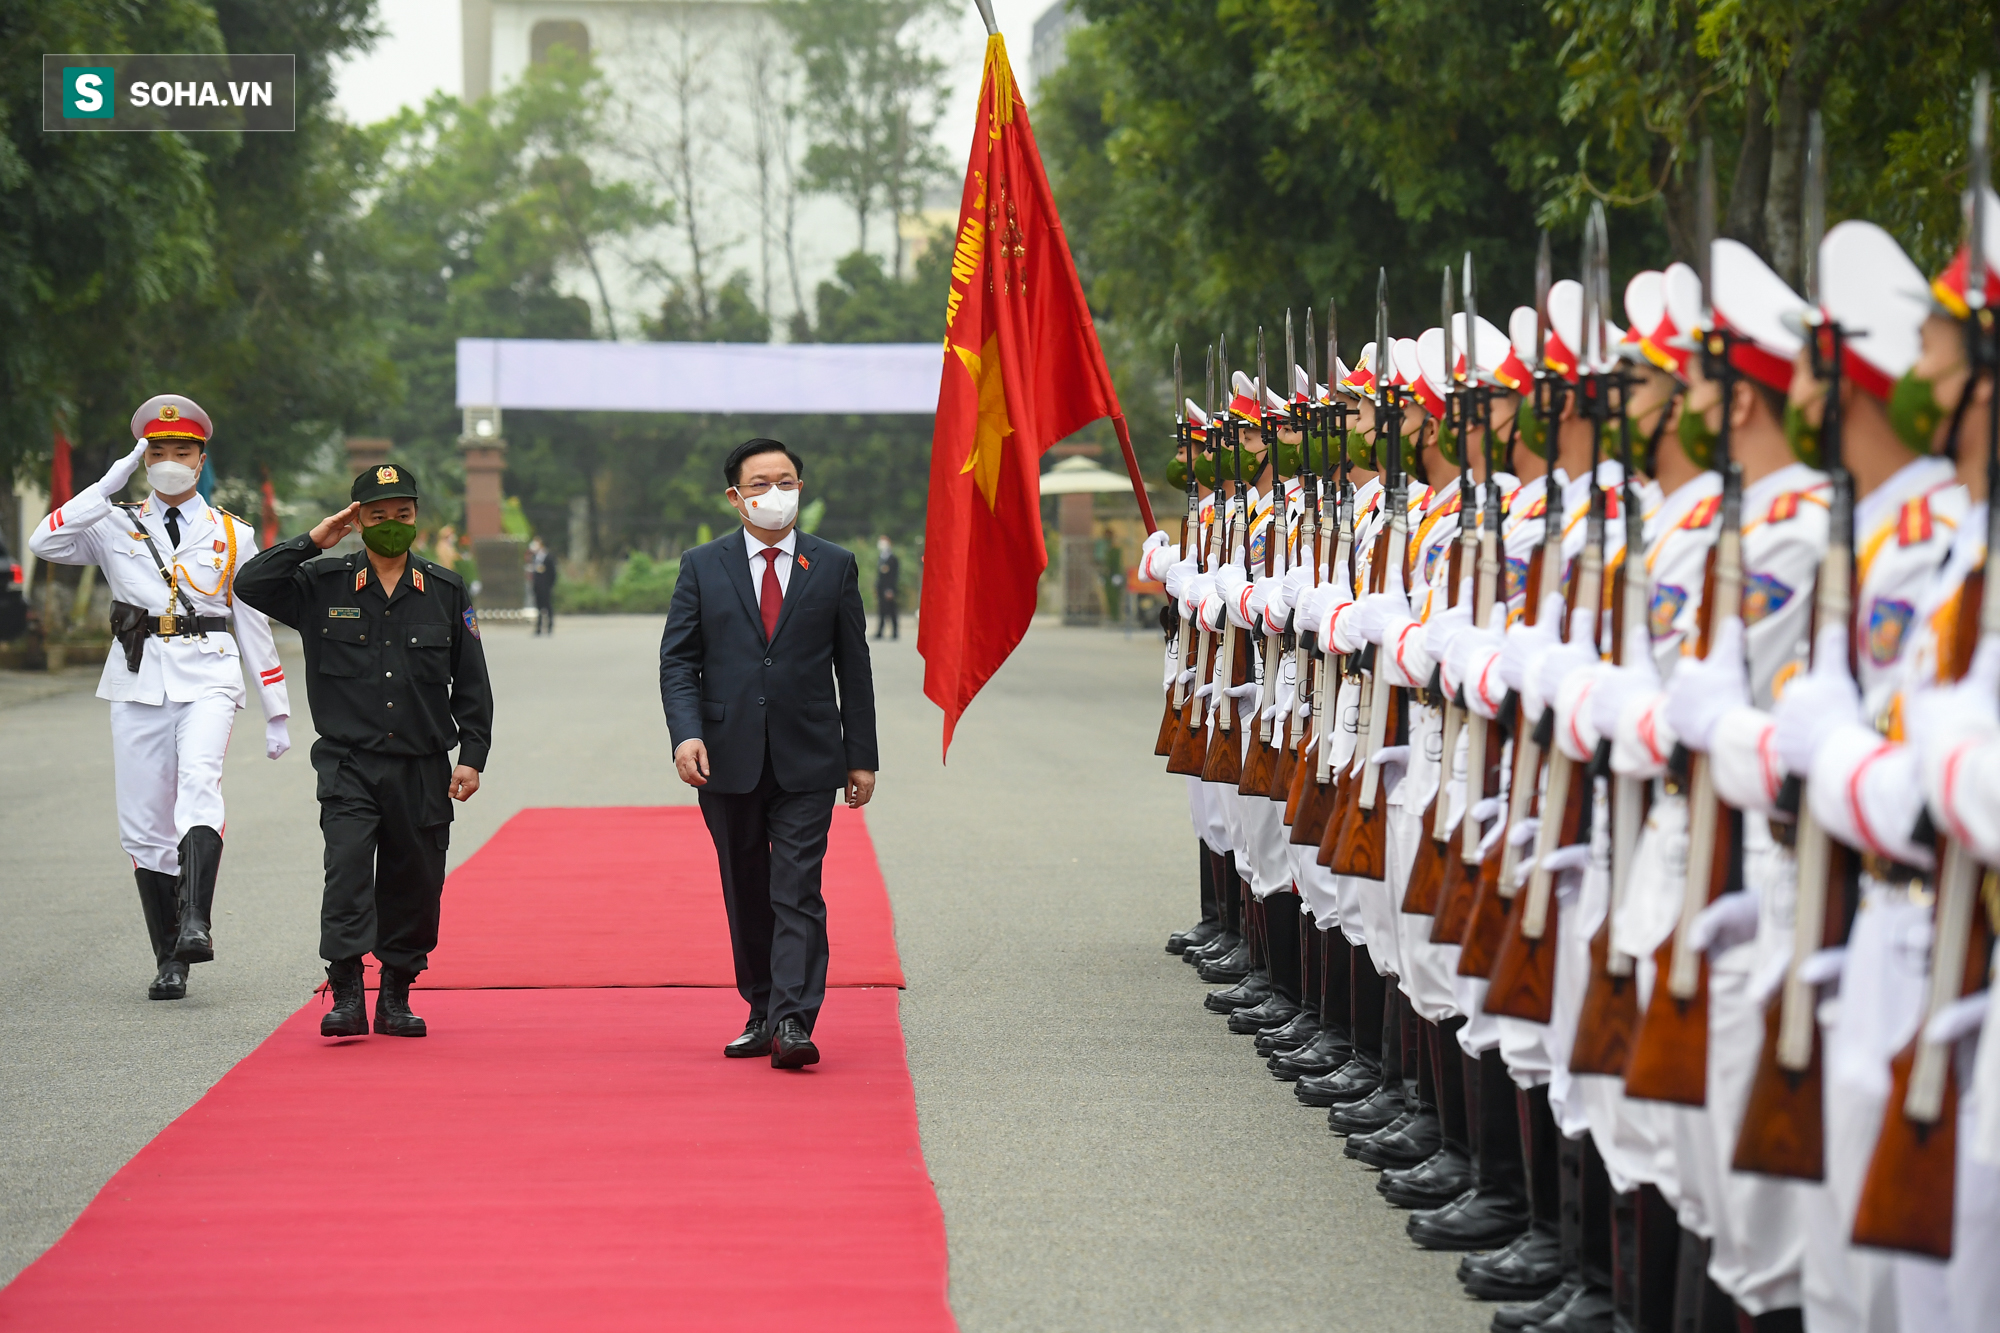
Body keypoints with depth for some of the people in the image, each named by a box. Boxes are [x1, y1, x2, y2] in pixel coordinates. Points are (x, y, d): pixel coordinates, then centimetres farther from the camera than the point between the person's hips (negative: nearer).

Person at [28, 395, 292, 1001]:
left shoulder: (231, 535, 12)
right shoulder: (116, 528, 12)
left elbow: (254, 626, 14)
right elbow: (45, 543, -6)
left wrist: (276, 715, 13)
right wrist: (109, 487, -8)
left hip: (207, 681, -2)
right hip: (138, 683, 2)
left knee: (199, 782, -28)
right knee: (145, 826, -1)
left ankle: (195, 922, -42)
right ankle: (169, 962, 7)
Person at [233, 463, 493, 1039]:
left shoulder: (447, 592, 8)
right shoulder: (322, 585, 4)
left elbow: (472, 685, 10)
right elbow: (250, 585, -8)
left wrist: (472, 756, 4)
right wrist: (312, 541, -10)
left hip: (423, 770, 2)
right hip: (348, 765, -2)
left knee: (414, 883, 6)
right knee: (348, 864, -18)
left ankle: (396, 998, 19)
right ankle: (346, 997, -19)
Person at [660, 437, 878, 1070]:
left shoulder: (835, 566, 6)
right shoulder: (702, 566, 6)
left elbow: (853, 667, 8)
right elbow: (678, 659, 3)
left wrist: (862, 756, 5)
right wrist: (686, 733, -13)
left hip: (806, 759, -2)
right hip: (729, 758, 2)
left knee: (797, 892, -10)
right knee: (746, 896, 10)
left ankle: (793, 1024, -15)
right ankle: (762, 1012, 22)